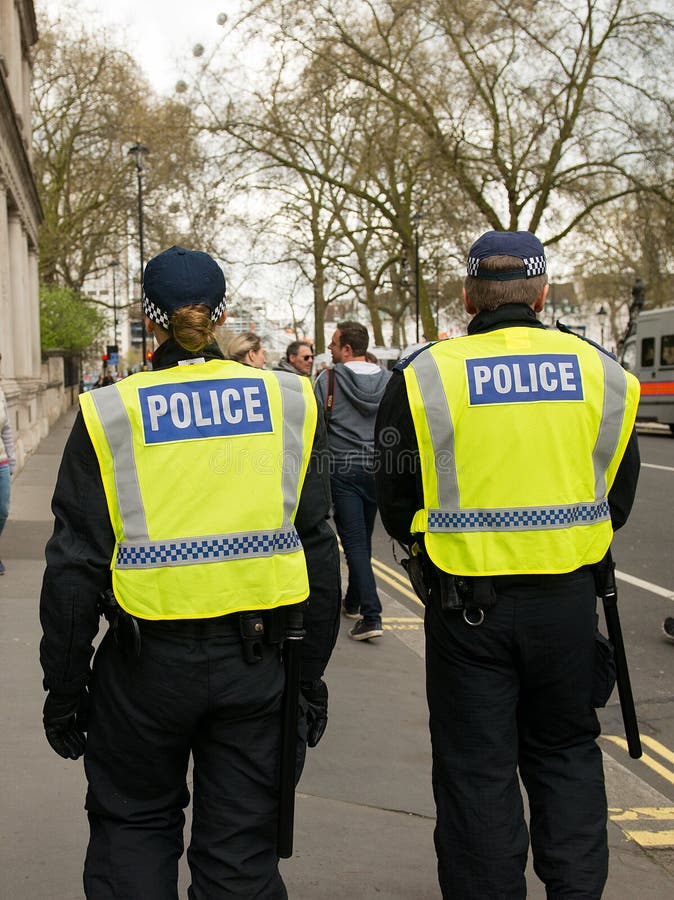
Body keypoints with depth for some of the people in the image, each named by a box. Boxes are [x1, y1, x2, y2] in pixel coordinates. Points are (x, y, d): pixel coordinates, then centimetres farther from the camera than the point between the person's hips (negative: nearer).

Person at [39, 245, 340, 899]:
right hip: (255, 657, 2)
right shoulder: (287, 404, 0)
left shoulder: (111, 414, -7)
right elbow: (319, 550, 2)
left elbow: (75, 568, -7)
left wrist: (64, 689, 4)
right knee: (242, 847, 14)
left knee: (132, 827, 20)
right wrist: (311, 674, 11)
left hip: (148, 662, -2)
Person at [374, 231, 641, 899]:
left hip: (466, 600, -2)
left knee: (477, 768, 10)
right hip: (568, 595, 3)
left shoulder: (425, 376, -7)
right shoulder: (601, 372, 0)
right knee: (566, 751, 20)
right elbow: (617, 498, 9)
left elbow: (398, 506, 0)